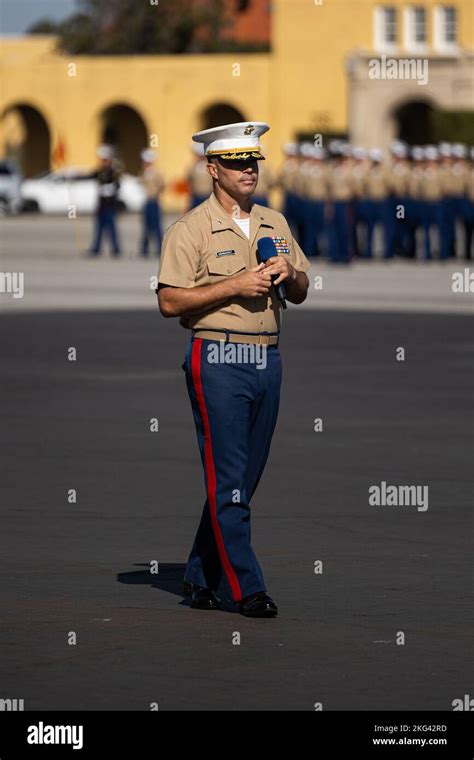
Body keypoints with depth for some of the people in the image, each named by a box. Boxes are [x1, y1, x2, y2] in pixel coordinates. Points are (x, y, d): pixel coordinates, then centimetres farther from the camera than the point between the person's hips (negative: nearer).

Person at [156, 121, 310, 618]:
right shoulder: (190, 229, -4)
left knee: (244, 479, 9)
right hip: (218, 360, -6)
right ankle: (247, 589, -5)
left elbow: (301, 293, 20)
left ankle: (201, 577, 19)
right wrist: (234, 286, -15)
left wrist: (288, 273, -3)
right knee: (227, 482, -6)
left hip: (268, 359, 6)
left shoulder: (274, 223, 15)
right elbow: (169, 302, -9)